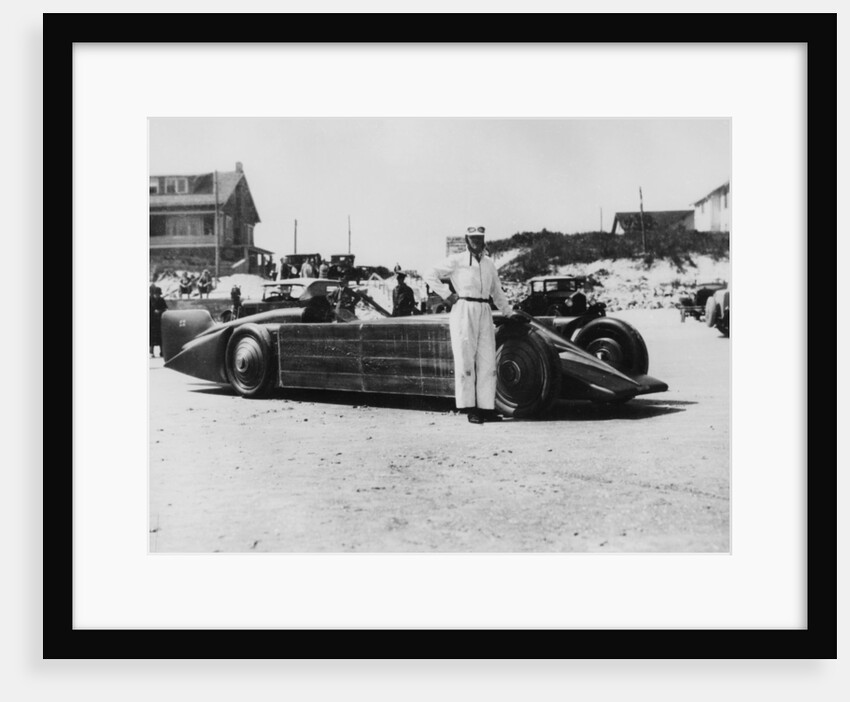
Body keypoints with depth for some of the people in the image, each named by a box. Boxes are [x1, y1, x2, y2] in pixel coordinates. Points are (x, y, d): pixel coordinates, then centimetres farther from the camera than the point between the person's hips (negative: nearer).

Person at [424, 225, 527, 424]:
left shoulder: (489, 263, 17)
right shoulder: (456, 261, 1)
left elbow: (497, 292, 24)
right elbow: (430, 275, 0)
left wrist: (509, 312, 18)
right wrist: (447, 295, -5)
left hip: (485, 314, 5)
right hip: (463, 311, -5)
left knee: (487, 361, 3)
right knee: (465, 360, -4)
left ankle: (486, 407, 9)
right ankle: (469, 409, 0)